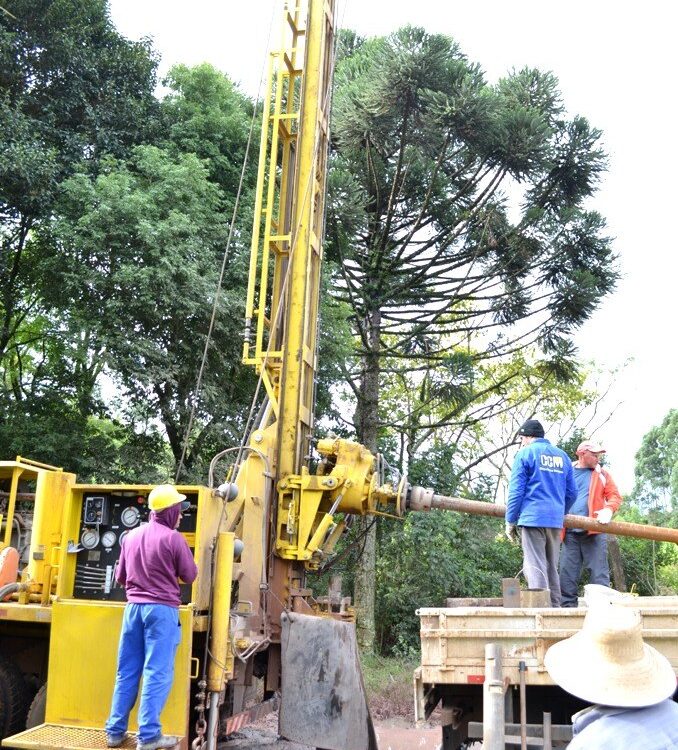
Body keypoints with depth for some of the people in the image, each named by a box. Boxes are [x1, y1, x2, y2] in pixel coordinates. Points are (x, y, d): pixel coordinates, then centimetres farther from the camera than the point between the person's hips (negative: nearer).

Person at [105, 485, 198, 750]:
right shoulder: (173, 538, -10)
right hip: (161, 609, -6)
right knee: (157, 673, -3)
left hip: (134, 607, 6)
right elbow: (190, 576, -1)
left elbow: (120, 576, 18)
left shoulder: (131, 536, 8)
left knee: (127, 672, 12)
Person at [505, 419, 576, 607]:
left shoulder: (525, 454, -1)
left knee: (535, 568, -6)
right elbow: (571, 493, 18)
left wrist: (510, 521, 1)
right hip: (555, 521, 6)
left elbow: (516, 491, -5)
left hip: (532, 518, -5)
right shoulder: (562, 456, 15)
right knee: (552, 569, 14)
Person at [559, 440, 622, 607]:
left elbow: (615, 496, 6)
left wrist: (608, 510, -14)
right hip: (570, 532, 1)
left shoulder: (602, 474, 12)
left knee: (598, 572, -3)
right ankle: (568, 605, 5)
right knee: (567, 572, 0)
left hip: (594, 531, -1)